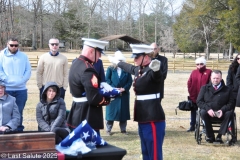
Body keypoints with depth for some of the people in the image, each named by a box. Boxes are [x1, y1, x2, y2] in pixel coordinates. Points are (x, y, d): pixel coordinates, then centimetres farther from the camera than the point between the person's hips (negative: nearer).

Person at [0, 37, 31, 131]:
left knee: (19, 111, 6)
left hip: (21, 89, 2)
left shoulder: (23, 56, 13)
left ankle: (19, 130, 13)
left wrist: (22, 80, -6)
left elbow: (28, 70, 8)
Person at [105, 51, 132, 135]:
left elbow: (130, 81, 2)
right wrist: (114, 88, -15)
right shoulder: (110, 69, 3)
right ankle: (108, 129, 9)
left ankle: (123, 129, 15)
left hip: (124, 94, 2)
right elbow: (107, 80, -4)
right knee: (111, 111, 1)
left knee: (123, 111, 6)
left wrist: (124, 88, -13)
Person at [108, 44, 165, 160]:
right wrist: (117, 62, 50)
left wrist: (155, 68, -64)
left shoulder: (152, 70, -17)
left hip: (153, 118, -10)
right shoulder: (140, 69, 11)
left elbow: (156, 74, -41)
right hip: (143, 117, 10)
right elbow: (130, 68, 33)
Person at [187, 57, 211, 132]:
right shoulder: (194, 72, 6)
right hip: (194, 96, 4)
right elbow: (189, 83, 5)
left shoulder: (208, 72, -5)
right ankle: (192, 126, 21)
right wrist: (191, 92, -1)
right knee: (193, 111, 12)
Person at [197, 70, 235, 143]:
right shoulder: (204, 88, 11)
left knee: (229, 113, -32)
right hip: (208, 112, 0)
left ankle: (219, 136, -26)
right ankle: (210, 136, -24)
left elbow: (231, 103, 2)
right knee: (203, 112, -33)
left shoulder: (227, 90, 9)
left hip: (221, 114, 0)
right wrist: (208, 109, -16)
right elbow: (199, 101, 3)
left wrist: (223, 110, -17)